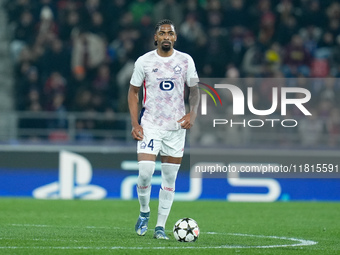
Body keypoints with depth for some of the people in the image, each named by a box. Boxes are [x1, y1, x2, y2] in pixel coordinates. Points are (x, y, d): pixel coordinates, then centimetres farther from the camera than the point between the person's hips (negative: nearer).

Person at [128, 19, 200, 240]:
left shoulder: (186, 60, 1)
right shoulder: (144, 61, -2)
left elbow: (194, 89, 11)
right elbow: (133, 91, 6)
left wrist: (192, 114, -8)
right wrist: (135, 124, -4)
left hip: (177, 126, 2)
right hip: (150, 125, -1)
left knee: (169, 180, 3)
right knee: (145, 173, -14)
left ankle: (160, 226, 11)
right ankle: (144, 213, 13)